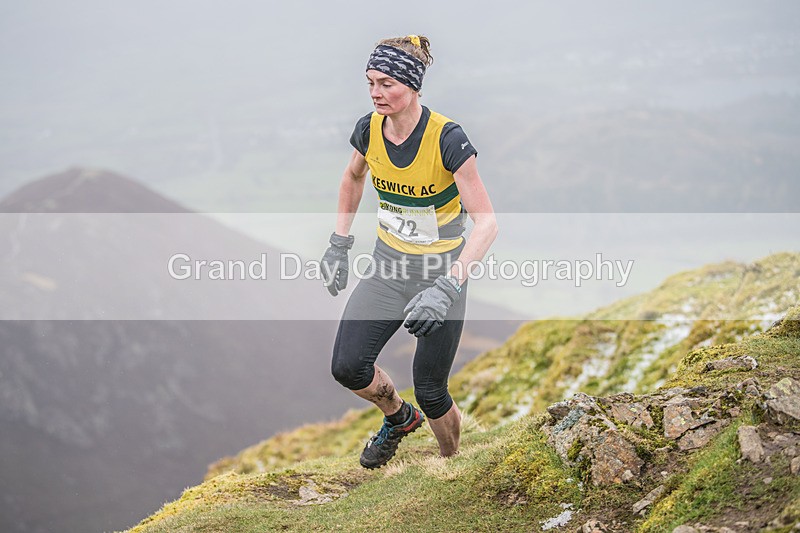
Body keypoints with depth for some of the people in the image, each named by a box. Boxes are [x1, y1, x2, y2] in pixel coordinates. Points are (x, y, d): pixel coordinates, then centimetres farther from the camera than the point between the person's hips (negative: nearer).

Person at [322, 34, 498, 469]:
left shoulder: (447, 139, -25)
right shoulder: (368, 130, -8)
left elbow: (486, 222, -25)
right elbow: (353, 177, 16)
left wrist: (447, 287, -36)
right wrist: (339, 245, 12)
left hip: (441, 270, -4)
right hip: (388, 267, 5)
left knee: (430, 393, 2)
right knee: (347, 367, -9)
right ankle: (398, 417, 24)